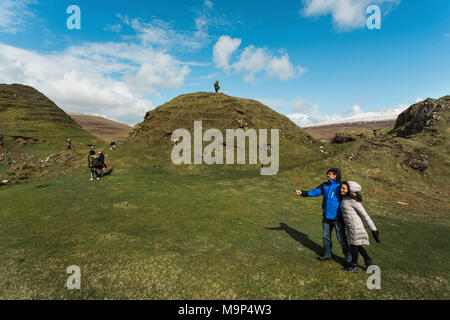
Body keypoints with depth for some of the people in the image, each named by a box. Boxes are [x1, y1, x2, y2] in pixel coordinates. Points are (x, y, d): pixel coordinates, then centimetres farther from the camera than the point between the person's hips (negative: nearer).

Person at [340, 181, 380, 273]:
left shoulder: (353, 201, -20)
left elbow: (365, 215, -17)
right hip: (350, 226, 8)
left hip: (355, 226, -8)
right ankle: (369, 263, 36)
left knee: (354, 246, 8)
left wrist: (373, 229, -15)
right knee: (358, 246, 20)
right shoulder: (345, 198, 4)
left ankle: (354, 267, 25)